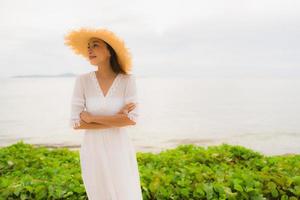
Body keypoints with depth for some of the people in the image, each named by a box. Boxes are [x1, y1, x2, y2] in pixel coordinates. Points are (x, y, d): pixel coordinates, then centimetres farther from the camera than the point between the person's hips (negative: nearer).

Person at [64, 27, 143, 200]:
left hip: (120, 151, -1)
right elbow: (76, 123, -10)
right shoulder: (82, 80, -7)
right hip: (93, 152, 1)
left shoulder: (128, 80, -9)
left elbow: (132, 119, -18)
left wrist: (91, 117, -15)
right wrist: (116, 120, -15)